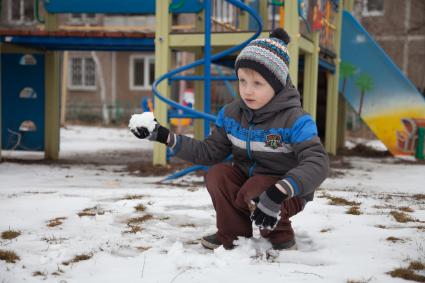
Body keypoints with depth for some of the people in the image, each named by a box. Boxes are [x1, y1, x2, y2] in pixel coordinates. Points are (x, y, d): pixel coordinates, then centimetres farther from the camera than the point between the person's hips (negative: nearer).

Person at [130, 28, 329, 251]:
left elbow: (318, 163, -34)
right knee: (216, 174, -19)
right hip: (246, 178, 6)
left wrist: (277, 193, -48)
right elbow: (209, 152, -1)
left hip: (288, 192, -6)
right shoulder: (231, 114, -5)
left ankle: (280, 235, -3)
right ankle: (234, 235, -1)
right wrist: (165, 136, -13)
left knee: (254, 194, -34)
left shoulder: (294, 120, -24)